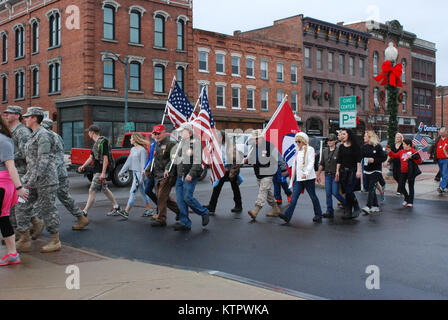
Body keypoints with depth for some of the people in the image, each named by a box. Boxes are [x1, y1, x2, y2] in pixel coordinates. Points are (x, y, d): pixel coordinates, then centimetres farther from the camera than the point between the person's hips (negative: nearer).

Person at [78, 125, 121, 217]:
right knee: (104, 190, 16)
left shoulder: (103, 142, -15)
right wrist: (83, 166, 7)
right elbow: (91, 157, 19)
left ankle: (84, 212, -5)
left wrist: (103, 173, -24)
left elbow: (105, 158, -19)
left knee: (92, 191, -8)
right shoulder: (96, 143, 15)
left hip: (100, 171, -10)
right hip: (96, 170, 10)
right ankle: (116, 207, 26)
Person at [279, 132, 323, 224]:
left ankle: (318, 215, 20)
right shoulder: (298, 151, 17)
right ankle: (287, 216, -13)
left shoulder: (310, 149, -5)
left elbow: (311, 162, -16)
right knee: (294, 197, -4)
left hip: (308, 178, -6)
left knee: (313, 196, 6)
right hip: (298, 178, 6)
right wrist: (293, 177, 22)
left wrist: (306, 173, -30)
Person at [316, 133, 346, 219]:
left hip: (335, 175, -5)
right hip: (327, 175, 5)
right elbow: (321, 164, 16)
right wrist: (318, 174, 14)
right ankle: (330, 212, 9)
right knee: (328, 194, 4)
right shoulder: (325, 151, 11)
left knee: (335, 193, -6)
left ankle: (346, 205, 19)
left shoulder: (338, 150, -8)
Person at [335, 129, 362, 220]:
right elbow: (339, 160, 13)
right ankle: (348, 212, 9)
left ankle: (356, 208, 2)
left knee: (349, 191, -14)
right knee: (347, 192, 4)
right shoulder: (341, 147, 12)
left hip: (352, 171, -5)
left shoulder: (354, 146, -3)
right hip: (343, 171, 5)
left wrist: (358, 171, -12)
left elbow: (358, 159, -5)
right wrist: (337, 171, 8)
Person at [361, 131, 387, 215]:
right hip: (367, 170, 6)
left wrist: (374, 160, -16)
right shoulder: (364, 147, 8)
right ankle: (376, 207, 23)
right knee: (369, 189, 10)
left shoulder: (377, 146, -7)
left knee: (372, 188, -17)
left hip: (376, 171, -6)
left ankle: (368, 207, -26)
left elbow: (384, 157, -7)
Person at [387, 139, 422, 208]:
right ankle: (406, 198, 26)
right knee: (401, 186, 4)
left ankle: (410, 202, 8)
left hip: (411, 173, -6)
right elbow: (395, 156, 21)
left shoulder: (414, 151, -9)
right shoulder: (401, 151, 9)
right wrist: (390, 152, 8)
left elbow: (419, 161, -12)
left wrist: (412, 157, -23)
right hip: (403, 172, 6)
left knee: (411, 186, 2)